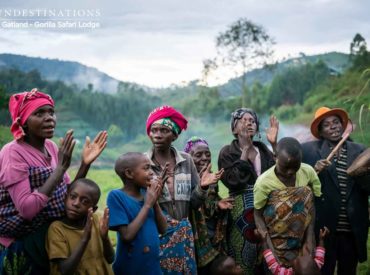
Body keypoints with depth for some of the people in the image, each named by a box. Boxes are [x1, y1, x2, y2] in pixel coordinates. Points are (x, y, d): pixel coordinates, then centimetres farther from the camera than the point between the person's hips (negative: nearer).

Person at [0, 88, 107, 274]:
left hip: (51, 237, 6)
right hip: (20, 246, -6)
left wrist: (86, 163, -8)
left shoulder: (51, 147, 3)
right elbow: (26, 209, -27)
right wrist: (61, 167, -27)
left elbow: (67, 196, 5)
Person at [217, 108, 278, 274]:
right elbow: (233, 181, -16)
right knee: (244, 257, 1)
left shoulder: (263, 149, 11)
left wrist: (274, 145, -7)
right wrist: (245, 150, -13)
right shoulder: (227, 152, -1)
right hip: (242, 208, -4)